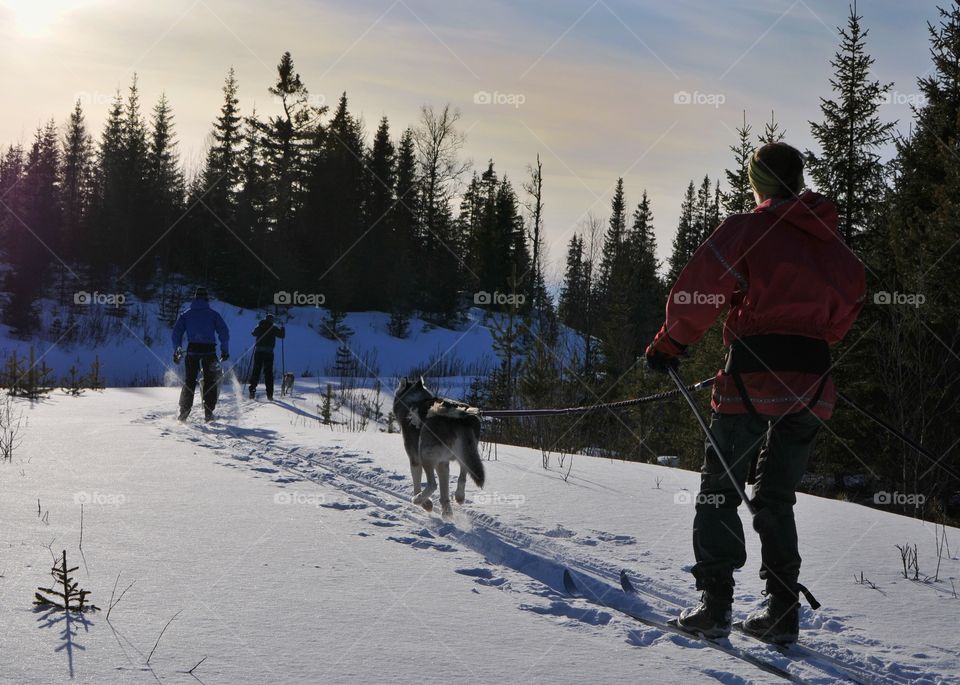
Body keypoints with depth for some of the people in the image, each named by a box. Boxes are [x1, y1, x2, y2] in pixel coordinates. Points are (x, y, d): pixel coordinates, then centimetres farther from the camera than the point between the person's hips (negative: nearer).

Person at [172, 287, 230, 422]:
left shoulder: (186, 315, 11)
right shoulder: (213, 314, 6)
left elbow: (176, 332, 6)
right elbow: (224, 332, 1)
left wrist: (176, 350, 14)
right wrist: (225, 350, 6)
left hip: (192, 350, 2)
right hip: (209, 350, -1)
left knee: (189, 381, 8)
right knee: (211, 381, 8)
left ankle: (184, 413, 2)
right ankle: (208, 412, 2)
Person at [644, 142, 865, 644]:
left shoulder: (746, 230, -5)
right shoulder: (832, 242, 12)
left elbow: (696, 293, -7)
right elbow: (848, 305, 21)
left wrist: (668, 345, 6)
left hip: (753, 377, -5)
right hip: (811, 384, 5)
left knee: (718, 488, 5)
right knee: (776, 496, 15)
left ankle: (715, 602, -2)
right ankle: (782, 610, 11)